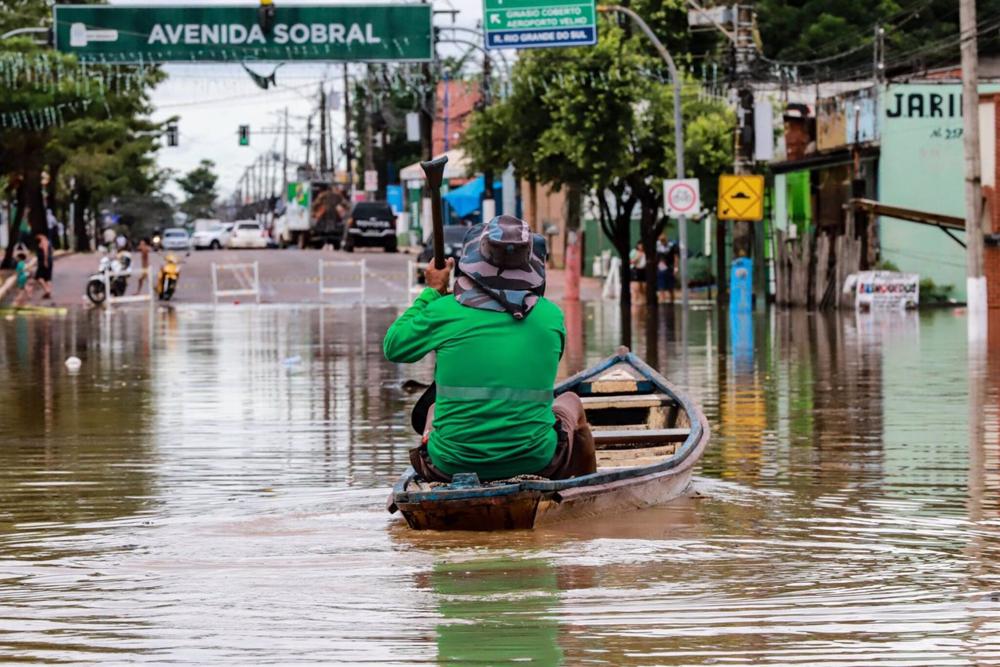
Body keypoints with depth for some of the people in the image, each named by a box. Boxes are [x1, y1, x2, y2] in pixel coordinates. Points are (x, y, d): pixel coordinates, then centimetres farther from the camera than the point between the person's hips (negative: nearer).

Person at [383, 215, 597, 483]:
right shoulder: (551, 316, -5)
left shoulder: (445, 311, -10)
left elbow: (393, 348, 7)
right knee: (571, 401, 33)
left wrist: (432, 291, 14)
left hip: (450, 466, 0)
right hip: (534, 460, 0)